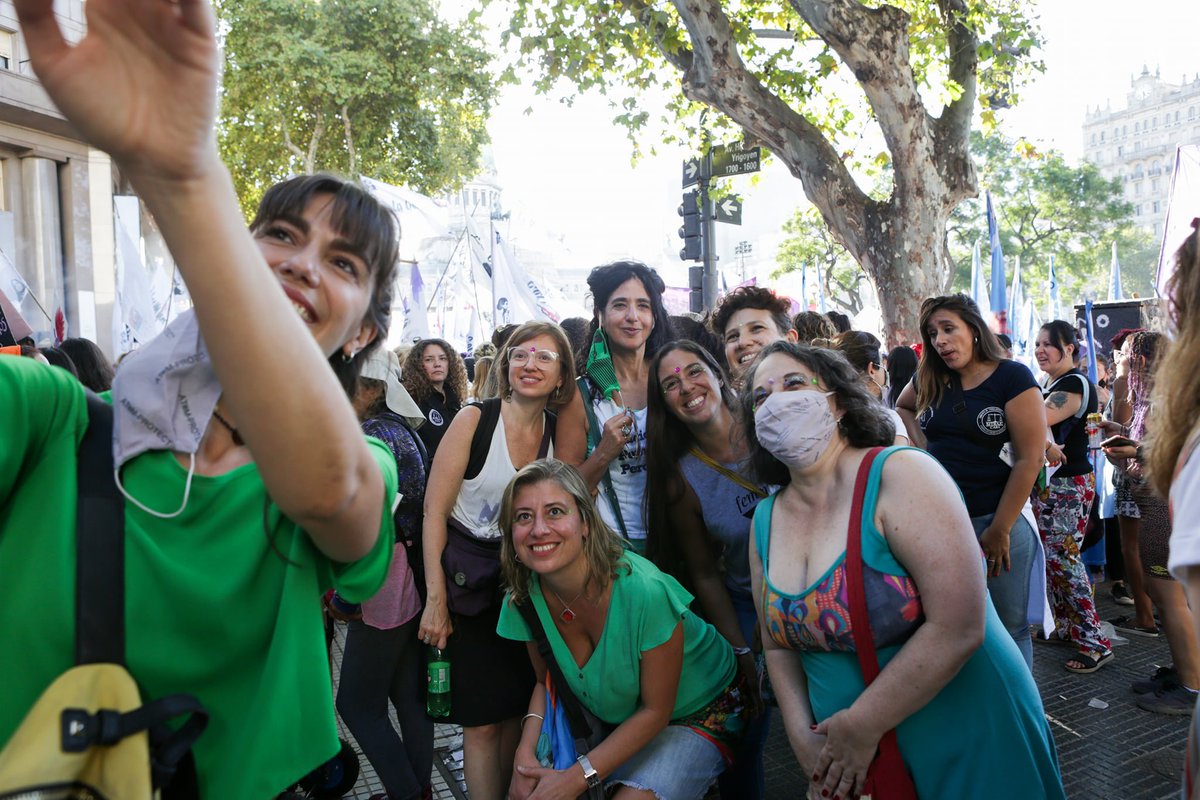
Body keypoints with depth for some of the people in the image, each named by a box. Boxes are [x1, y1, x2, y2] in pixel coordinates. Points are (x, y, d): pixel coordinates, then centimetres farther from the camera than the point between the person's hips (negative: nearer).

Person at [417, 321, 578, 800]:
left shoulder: (560, 432, 1)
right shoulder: (474, 419, -13)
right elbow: (434, 511, -13)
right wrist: (435, 598, -16)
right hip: (468, 584, -4)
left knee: (516, 711, 12)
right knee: (482, 721, 0)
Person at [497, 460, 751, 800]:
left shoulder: (645, 592, -34)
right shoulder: (524, 598, -17)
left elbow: (656, 710, -23)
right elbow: (546, 682, -1)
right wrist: (525, 754, -19)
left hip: (697, 713, -4)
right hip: (618, 717, 4)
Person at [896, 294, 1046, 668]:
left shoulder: (1012, 377, -8)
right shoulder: (931, 380, 6)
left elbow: (1030, 459, -12)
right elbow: (902, 405, 29)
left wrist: (1000, 529, -14)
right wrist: (921, 444, 9)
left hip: (997, 520, -4)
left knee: (1008, 630, 7)